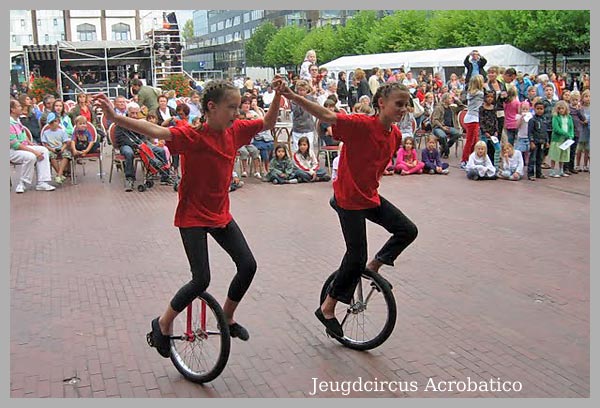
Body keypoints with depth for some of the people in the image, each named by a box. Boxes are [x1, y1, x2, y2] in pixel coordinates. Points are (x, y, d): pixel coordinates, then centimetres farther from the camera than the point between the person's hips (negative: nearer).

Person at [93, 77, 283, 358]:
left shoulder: (234, 131, -2)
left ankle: (227, 317, 25)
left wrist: (278, 95, -5)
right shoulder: (192, 135, -20)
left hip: (220, 214, 7)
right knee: (201, 280, -11)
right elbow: (155, 131, -34)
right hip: (192, 216, -7)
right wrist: (114, 117, -47)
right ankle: (163, 323, 14)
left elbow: (268, 123, 10)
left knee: (248, 265, 1)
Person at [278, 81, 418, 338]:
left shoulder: (395, 134, 1)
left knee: (407, 230, 6)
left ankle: (373, 267, 25)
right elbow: (326, 117, -31)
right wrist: (294, 98, -42)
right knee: (357, 256, -3)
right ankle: (327, 308, 14)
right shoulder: (361, 124, -22)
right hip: (349, 200, -8)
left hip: (371, 197, 8)